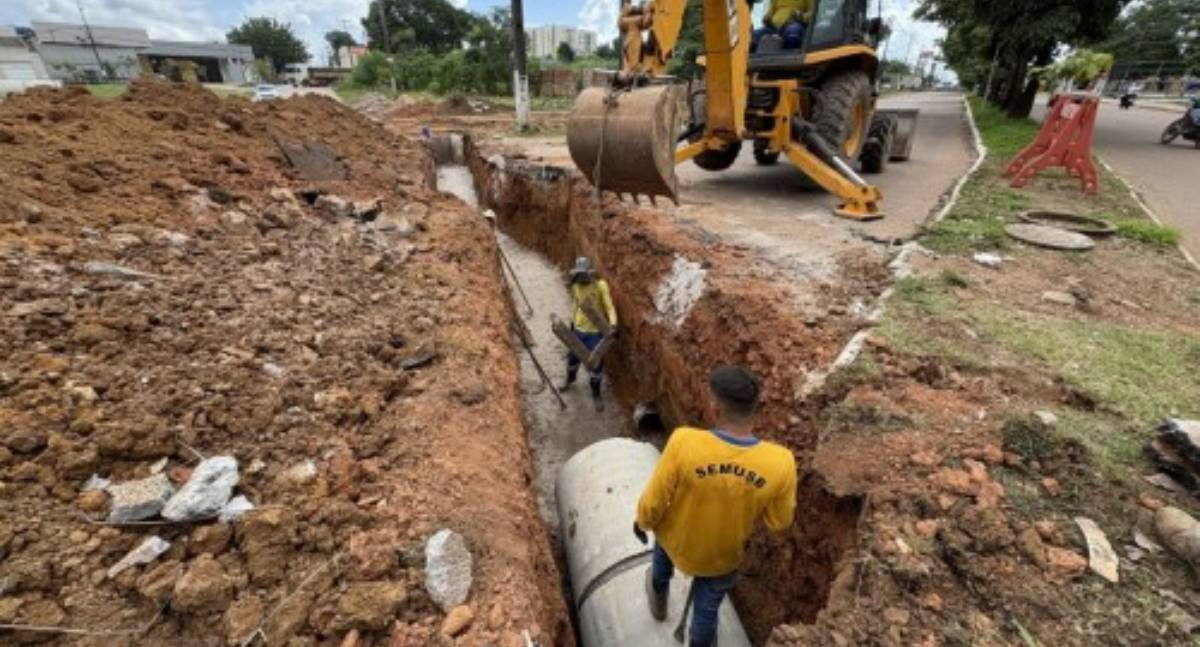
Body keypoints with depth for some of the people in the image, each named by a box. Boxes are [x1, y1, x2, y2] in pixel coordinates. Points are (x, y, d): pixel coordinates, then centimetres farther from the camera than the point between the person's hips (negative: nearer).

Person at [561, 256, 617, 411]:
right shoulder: (575, 287, -2)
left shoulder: (600, 285, -17)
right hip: (579, 329, 4)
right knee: (573, 356, 19)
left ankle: (596, 394, 24)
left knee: (595, 363, 3)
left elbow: (609, 307, -19)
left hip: (596, 331, -4)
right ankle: (570, 379, 51)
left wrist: (613, 324, -34)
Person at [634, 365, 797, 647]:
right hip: (724, 556, 0)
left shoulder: (684, 442, -37)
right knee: (707, 607, 30)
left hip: (677, 541, 0)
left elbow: (654, 502, -22)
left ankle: (659, 599, 63)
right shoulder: (780, 463, -31)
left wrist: (643, 522, -1)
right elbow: (778, 523, -12)